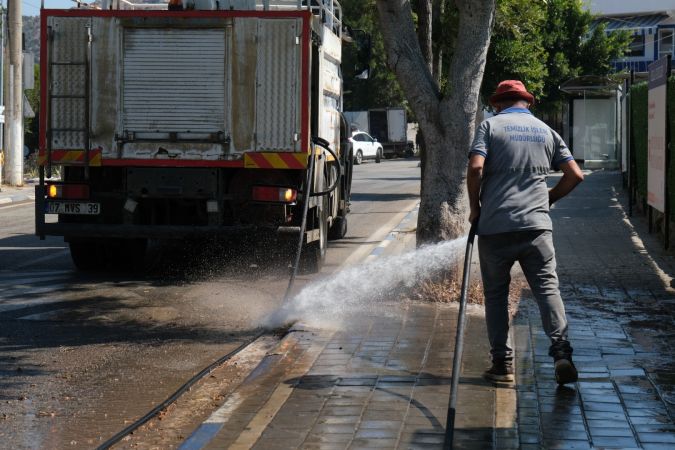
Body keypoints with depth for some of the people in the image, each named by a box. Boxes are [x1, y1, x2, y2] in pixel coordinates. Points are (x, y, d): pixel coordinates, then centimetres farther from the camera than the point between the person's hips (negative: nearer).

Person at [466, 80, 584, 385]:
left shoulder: (491, 125, 3)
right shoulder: (546, 131, 14)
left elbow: (475, 167, -11)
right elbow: (575, 175, 10)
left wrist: (475, 208, 2)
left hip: (495, 226, -2)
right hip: (537, 225, 2)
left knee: (496, 295, 9)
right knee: (547, 288, 1)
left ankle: (502, 363, 8)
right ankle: (561, 351, -17)